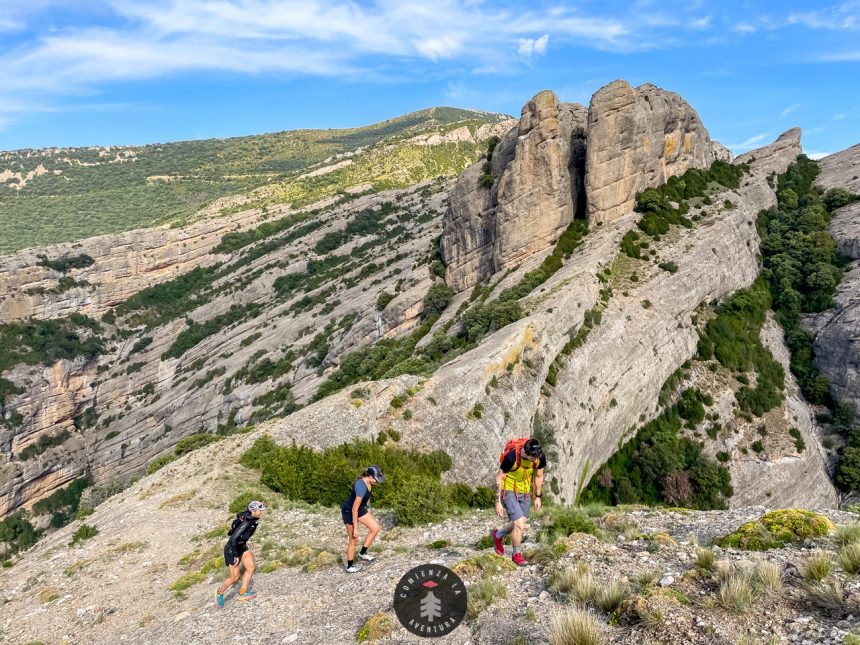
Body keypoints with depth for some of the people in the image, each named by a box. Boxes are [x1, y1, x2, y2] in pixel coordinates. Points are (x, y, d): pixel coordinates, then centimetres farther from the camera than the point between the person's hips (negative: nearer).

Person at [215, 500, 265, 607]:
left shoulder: (253, 519, -6)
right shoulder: (246, 523, -34)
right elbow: (233, 539, -36)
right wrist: (236, 556, -26)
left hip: (242, 546, 8)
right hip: (231, 550, -8)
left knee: (251, 567, -4)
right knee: (234, 577, 0)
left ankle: (242, 593, 7)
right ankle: (219, 593, 25)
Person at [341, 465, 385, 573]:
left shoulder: (368, 482, -9)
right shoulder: (362, 487, -36)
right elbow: (354, 509, -32)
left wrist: (367, 510, 25)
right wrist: (355, 528, -25)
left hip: (360, 508, 8)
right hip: (349, 511, -8)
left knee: (376, 528, 2)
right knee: (354, 540, 3)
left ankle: (362, 553, 16)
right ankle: (350, 567, 22)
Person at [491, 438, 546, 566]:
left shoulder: (540, 457, -19)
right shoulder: (511, 457, -32)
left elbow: (539, 476, 2)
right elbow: (499, 478, -17)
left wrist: (537, 497, 8)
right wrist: (498, 501, -15)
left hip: (525, 492, 5)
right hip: (509, 491, -5)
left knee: (519, 524, 13)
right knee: (519, 525, -11)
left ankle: (498, 535, 41)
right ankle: (517, 554, 14)